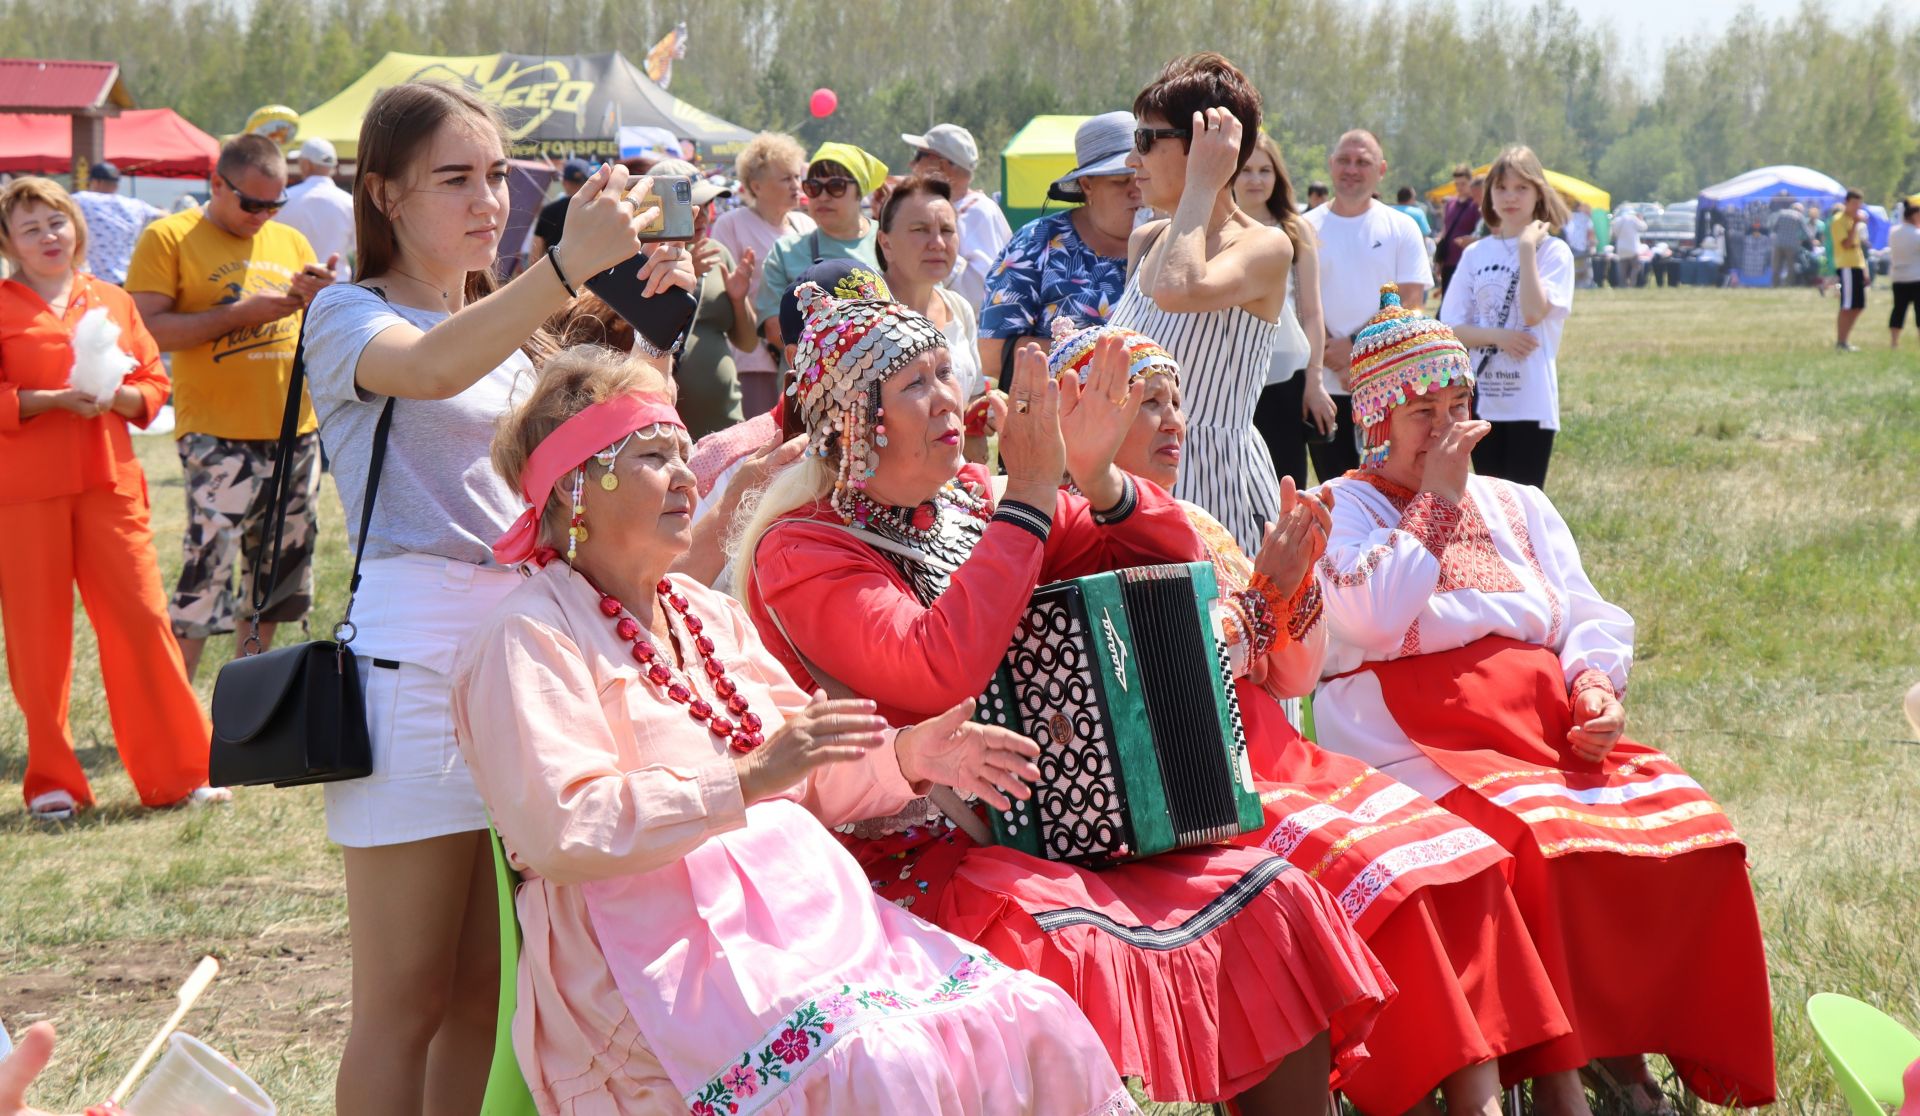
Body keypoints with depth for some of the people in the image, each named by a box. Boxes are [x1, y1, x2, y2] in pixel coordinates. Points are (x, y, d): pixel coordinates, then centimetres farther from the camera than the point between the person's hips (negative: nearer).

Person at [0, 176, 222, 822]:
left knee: (141, 618, -1)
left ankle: (177, 772, 7)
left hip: (109, 483, 3)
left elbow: (154, 387, 12)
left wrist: (119, 396, -9)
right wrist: (57, 399, -17)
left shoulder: (112, 302, 12)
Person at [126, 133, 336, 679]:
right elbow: (147, 327, -11)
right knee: (206, 576, -13)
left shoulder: (291, 241, 15)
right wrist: (241, 313, -16)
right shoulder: (168, 238, -1)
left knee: (274, 582, 12)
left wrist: (323, 296, -4)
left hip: (294, 434, 6)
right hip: (217, 435, -6)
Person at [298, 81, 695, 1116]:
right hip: (417, 650, -7)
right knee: (406, 1004, -5)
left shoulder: (509, 329, 19)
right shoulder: (349, 317, -3)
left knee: (486, 989, 10)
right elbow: (430, 369, -27)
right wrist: (569, 264, -40)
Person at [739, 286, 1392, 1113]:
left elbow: (1175, 563, 14)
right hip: (914, 858, -7)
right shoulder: (801, 551, -9)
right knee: (1077, 945, -34)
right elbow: (941, 671, -28)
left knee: (1270, 897, -6)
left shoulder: (972, 501, 11)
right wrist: (1031, 494, -21)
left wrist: (1098, 477, -7)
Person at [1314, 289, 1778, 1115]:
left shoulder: (1517, 505, 24)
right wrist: (1437, 497, -4)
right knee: (1539, 842, -35)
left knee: (1691, 827, -20)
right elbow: (1382, 618, -12)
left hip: (1550, 725, 6)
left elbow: (1584, 617, 15)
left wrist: (1597, 688, -7)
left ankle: (1625, 1046, -12)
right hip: (1423, 737, -5)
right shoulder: (1344, 508, 7)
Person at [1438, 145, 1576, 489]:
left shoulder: (1553, 251, -2)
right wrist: (1497, 337, -13)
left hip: (1531, 400, -4)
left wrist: (1527, 248, -13)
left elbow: (1534, 312, -17)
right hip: (1482, 399, 4)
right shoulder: (1475, 253, 9)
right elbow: (1451, 328, 5)